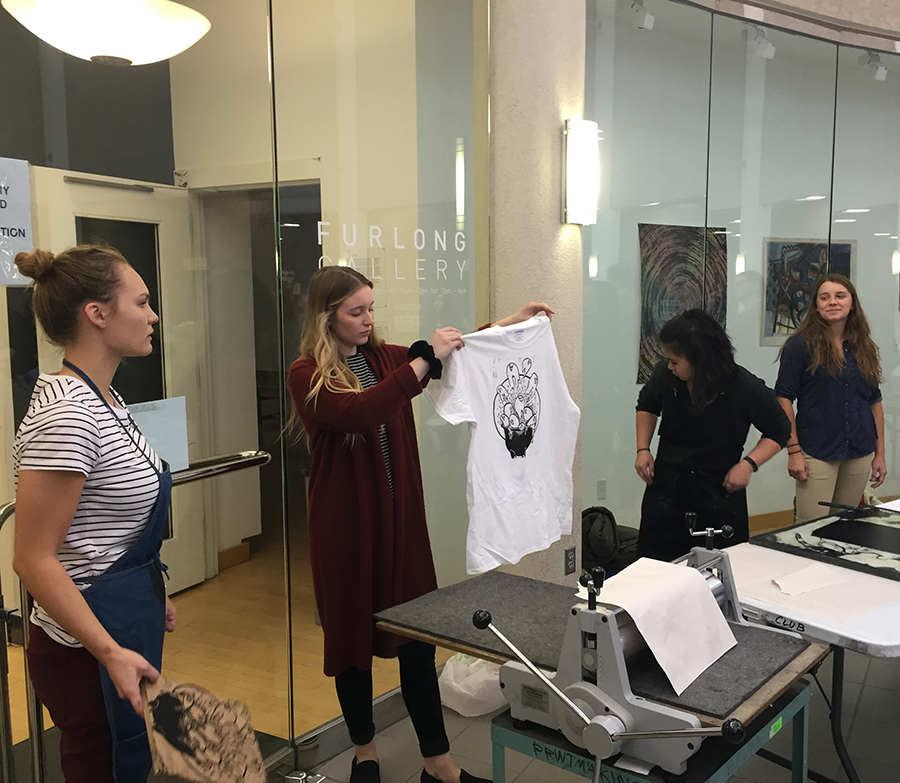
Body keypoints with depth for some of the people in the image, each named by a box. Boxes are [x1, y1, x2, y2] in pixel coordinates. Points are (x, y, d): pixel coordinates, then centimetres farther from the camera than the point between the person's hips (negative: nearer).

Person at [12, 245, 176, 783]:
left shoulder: (102, 397, 7)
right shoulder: (66, 416, -24)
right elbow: (34, 559, -24)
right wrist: (111, 653, -27)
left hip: (127, 631, 10)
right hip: (91, 652, -9)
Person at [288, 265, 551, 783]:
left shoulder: (385, 357, 5)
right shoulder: (308, 375, -11)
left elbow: (458, 352, 6)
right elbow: (360, 412, -29)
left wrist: (513, 323, -6)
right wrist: (425, 360, -29)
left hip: (401, 515, 4)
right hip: (347, 522, -4)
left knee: (418, 636, 6)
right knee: (352, 636, 12)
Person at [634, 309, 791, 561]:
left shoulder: (747, 389, -16)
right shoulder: (664, 375, -8)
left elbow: (779, 432, 1)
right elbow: (647, 406, 15)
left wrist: (749, 464, -15)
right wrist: (643, 449, 3)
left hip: (721, 493, -2)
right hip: (665, 489, 2)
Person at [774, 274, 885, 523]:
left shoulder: (864, 348, 10)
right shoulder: (800, 345, -5)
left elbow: (875, 402, 13)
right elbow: (784, 399, -7)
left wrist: (880, 453, 10)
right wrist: (793, 451, -13)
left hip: (860, 453, 5)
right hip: (817, 452, -5)